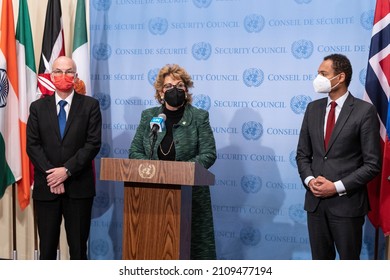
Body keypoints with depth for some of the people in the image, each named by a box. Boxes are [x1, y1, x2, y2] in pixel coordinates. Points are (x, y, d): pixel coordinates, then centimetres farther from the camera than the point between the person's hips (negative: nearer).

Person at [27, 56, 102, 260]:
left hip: (79, 187, -1)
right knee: (47, 246, 7)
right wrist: (51, 174, -10)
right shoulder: (38, 107, 9)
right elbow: (32, 145, 2)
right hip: (46, 187, 2)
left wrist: (67, 170, -13)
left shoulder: (90, 105, 3)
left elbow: (93, 143, -5)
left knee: (78, 246, 6)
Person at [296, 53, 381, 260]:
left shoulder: (364, 111, -8)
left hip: (347, 203, -4)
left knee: (348, 259, 11)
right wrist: (309, 180, -7)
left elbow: (372, 164, -10)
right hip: (315, 200, 5)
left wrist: (337, 187, -16)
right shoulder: (313, 108, 8)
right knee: (320, 258, 15)